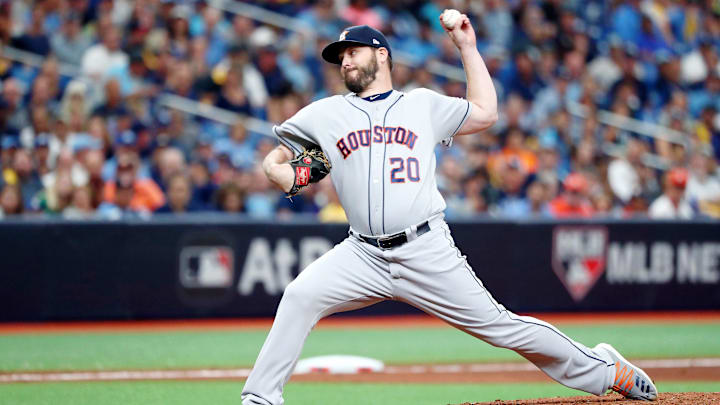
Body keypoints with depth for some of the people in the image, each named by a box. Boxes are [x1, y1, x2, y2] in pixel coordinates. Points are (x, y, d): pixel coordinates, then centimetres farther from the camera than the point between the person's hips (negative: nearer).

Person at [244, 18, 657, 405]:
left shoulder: (424, 104, 13)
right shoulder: (325, 114, 13)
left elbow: (485, 113, 14)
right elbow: (273, 161, 18)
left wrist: (467, 47, 16)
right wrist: (281, 172, -7)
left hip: (428, 253, -1)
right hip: (363, 255, 1)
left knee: (497, 324, -2)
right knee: (301, 296, -21)